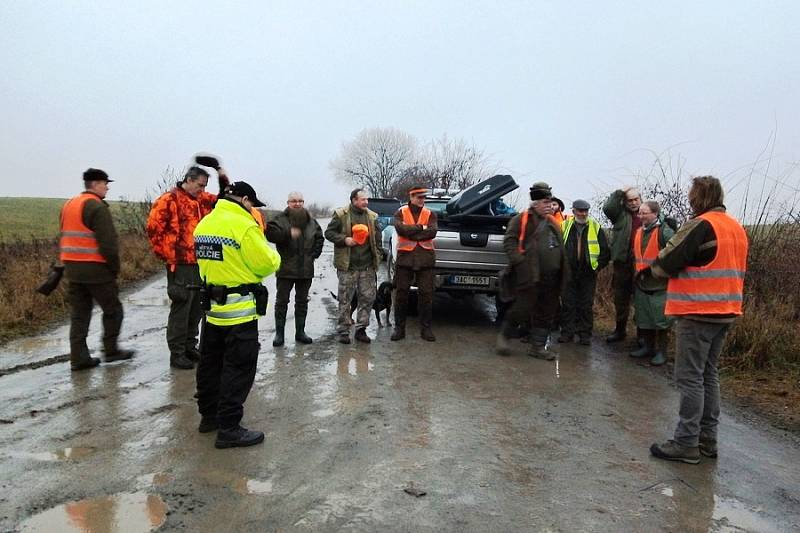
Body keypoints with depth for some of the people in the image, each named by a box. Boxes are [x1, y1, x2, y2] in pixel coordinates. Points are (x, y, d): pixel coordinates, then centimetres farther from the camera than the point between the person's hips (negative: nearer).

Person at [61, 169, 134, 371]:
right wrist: (115, 266, -8)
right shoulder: (97, 207, -13)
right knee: (112, 309, 7)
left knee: (79, 313, 10)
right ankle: (111, 350, 14)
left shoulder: (68, 206, 16)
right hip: (95, 268, -8)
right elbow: (108, 242, -18)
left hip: (72, 268, 8)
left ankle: (79, 357, 10)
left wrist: (66, 265, 20)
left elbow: (65, 238, 19)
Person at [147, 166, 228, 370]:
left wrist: (223, 179, 5)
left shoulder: (202, 200, 13)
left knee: (196, 309, 14)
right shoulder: (169, 200, -9)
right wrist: (169, 255, -10)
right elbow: (154, 229, -13)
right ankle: (177, 354, 7)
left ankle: (190, 347, 27)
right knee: (180, 309, -2)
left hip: (200, 264, 8)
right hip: (181, 265, -8)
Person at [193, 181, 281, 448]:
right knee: (238, 368, -1)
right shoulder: (244, 225, -17)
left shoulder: (204, 223, 8)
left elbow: (211, 260, 11)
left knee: (210, 363, 18)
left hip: (212, 306, 9)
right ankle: (229, 429, 3)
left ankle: (209, 415, 32)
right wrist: (271, 253, 6)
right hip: (239, 309, -8)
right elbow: (266, 265, -15)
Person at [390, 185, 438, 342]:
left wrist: (411, 232, -11)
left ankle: (425, 328, 13)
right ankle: (399, 327, 13)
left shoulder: (430, 214, 9)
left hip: (425, 258, 1)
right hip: (405, 257, -1)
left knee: (426, 293, 2)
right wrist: (421, 227, -9)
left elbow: (432, 232, -8)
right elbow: (401, 229, -14)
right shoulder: (401, 212, 6)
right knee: (401, 293, 3)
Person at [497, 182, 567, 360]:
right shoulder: (522, 219, -3)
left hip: (551, 278, 7)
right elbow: (509, 240, -10)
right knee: (524, 309, -6)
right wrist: (519, 261, -20)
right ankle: (504, 335, 17)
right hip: (530, 276, -7)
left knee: (546, 314, 10)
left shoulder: (553, 223, 19)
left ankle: (538, 346, 21)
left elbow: (560, 247, 24)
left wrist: (562, 273, 15)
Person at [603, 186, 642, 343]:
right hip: (623, 262, 1)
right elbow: (607, 208, -12)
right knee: (621, 299, 12)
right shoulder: (621, 214, 5)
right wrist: (620, 192, -5)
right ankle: (620, 330, 25)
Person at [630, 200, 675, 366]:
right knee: (643, 318, 14)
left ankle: (661, 351, 10)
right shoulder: (639, 232, 11)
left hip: (659, 284, -7)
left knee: (660, 319, -1)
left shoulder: (664, 232, -13)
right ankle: (647, 347, 28)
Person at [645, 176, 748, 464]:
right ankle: (707, 439, 23)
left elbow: (667, 262, -15)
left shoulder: (700, 226, -14)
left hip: (697, 313, -9)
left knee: (690, 378, -3)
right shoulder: (737, 228, 13)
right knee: (709, 375, 16)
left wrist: (647, 270, 5)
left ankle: (686, 443, 2)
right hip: (725, 313, 9)